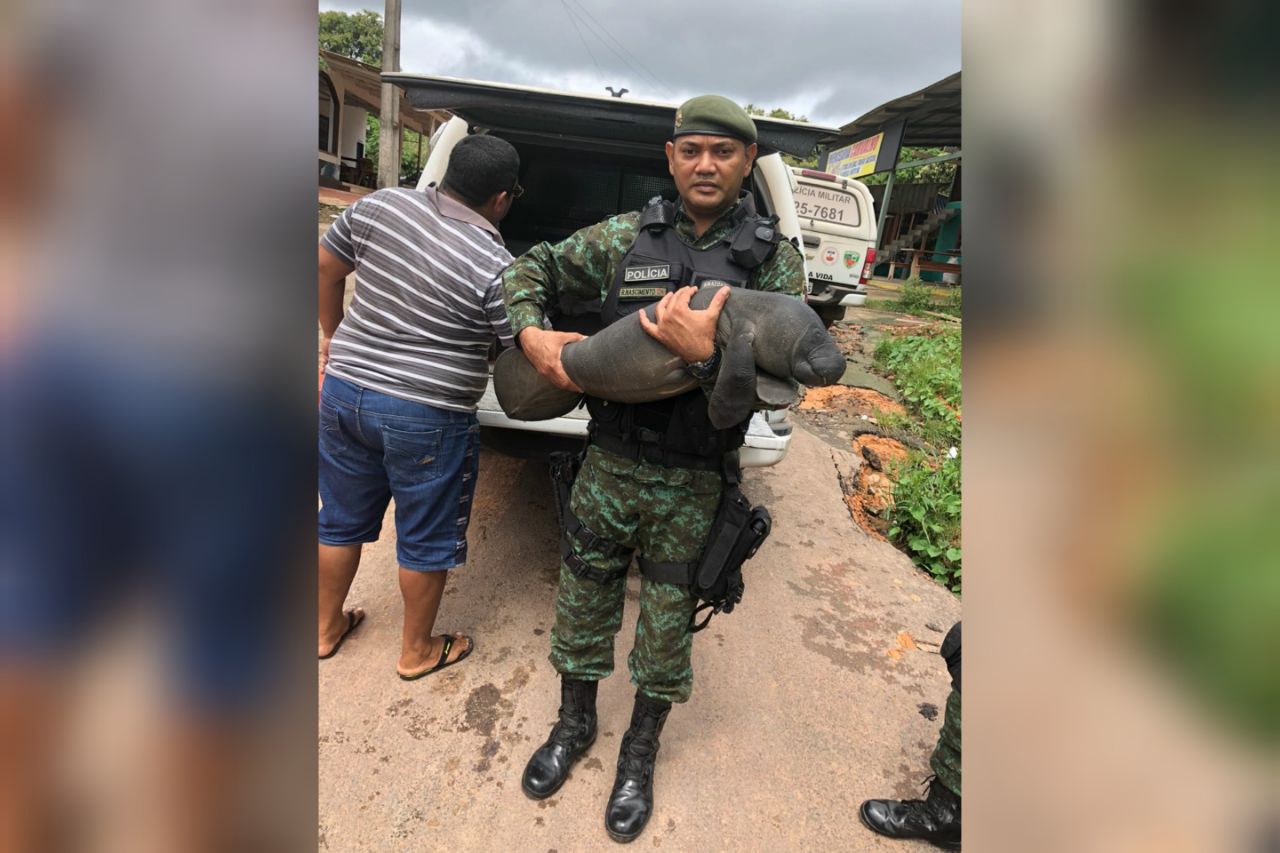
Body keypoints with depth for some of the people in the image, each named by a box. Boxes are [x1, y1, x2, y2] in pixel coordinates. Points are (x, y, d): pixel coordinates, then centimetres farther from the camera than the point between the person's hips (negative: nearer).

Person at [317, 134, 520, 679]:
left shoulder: (379, 206, 0)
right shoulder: (496, 268, -18)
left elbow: (324, 268, 11)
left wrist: (333, 336, 24)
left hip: (344, 391, 6)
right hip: (426, 418, -6)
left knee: (341, 522, 24)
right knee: (426, 541, 15)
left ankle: (326, 629, 45)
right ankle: (417, 653, 34)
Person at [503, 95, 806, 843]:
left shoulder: (775, 260, -3)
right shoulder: (624, 237, 0)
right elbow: (530, 270, 9)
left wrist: (705, 354, -29)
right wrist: (535, 336, -11)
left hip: (694, 482, -1)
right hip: (608, 464, 2)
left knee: (669, 622, 14)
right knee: (584, 598, 17)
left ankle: (641, 752, 41)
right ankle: (574, 725, 45)